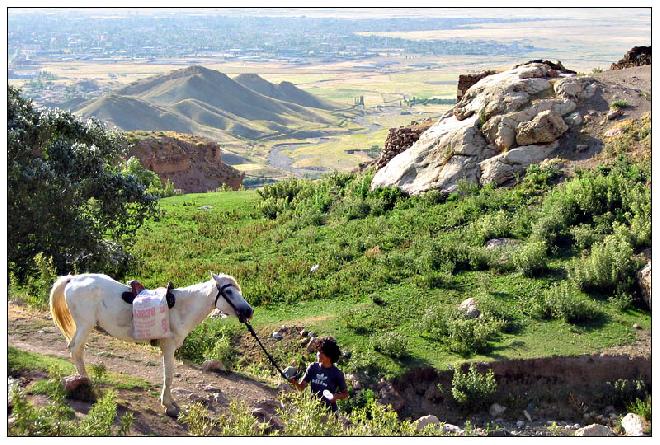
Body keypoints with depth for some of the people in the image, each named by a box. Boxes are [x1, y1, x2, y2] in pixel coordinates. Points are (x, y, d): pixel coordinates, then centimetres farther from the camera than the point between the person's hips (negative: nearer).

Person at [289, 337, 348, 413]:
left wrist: (336, 396, -20)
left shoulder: (337, 374, -10)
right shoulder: (313, 367, -1)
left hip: (329, 410, -3)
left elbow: (345, 394, 0)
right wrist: (295, 383, -22)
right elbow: (301, 386, -1)